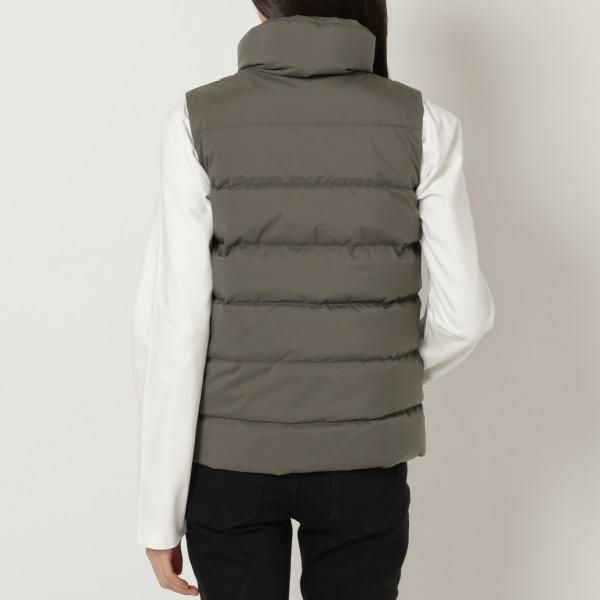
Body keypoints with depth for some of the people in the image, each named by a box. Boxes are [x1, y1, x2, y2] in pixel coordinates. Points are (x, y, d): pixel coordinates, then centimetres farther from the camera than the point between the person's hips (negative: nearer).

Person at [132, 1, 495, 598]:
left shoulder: (200, 121, -9)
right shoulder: (422, 125, -7)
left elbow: (171, 325, -12)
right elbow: (463, 314, -6)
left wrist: (160, 509, -5)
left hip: (231, 454, 0)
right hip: (363, 456, 1)